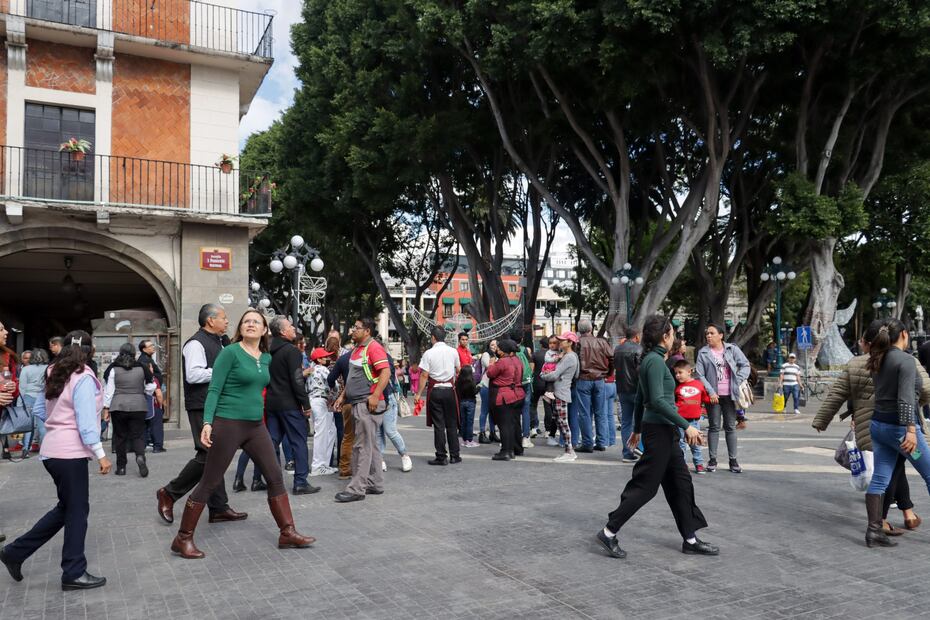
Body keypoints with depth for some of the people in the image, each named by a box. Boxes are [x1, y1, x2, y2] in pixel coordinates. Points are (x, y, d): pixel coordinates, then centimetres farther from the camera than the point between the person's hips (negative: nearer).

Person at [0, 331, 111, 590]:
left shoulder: (55, 375, 10)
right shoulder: (83, 378, -15)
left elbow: (39, 409, 18)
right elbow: (86, 421, -20)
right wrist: (101, 454, -18)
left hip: (53, 450, 9)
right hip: (70, 452, -9)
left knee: (66, 508, 20)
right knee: (77, 511, 2)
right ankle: (74, 573, 10)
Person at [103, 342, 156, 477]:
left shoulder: (114, 369, -3)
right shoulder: (142, 368, -1)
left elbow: (109, 390, -1)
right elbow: (151, 387, 5)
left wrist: (106, 407, 6)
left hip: (118, 407, 0)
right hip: (138, 407, 0)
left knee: (120, 436, 10)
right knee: (137, 435, 5)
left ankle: (121, 466, 13)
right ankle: (140, 456, -22)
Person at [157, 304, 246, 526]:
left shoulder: (219, 342, 18)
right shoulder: (196, 343, -12)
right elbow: (193, 375, -24)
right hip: (202, 408, -9)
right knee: (207, 455, -10)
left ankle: (219, 508, 13)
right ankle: (169, 493, 8)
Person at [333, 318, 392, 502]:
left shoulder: (373, 347, -12)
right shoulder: (356, 349, 18)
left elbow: (386, 372, -20)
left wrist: (375, 396, -26)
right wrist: (343, 395, 20)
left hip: (367, 403, -10)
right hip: (356, 403, 10)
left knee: (362, 446, -7)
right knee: (370, 445, 14)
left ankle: (356, 488, -4)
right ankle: (375, 484, 21)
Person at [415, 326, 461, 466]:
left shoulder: (429, 353, -9)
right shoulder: (453, 351, 1)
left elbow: (424, 375, -10)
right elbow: (458, 370, 12)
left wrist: (418, 394, -4)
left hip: (435, 390, -2)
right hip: (449, 389, 3)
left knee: (438, 424, 3)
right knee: (451, 424, 11)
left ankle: (441, 457, 6)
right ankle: (454, 455, 15)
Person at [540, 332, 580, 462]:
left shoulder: (569, 357, -14)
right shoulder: (565, 355, 17)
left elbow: (555, 375, -17)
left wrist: (543, 376, 0)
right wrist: (548, 373, 2)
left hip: (561, 393, -10)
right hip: (557, 392, 10)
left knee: (563, 422, -6)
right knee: (560, 422, 12)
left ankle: (569, 453, -1)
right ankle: (570, 450, 19)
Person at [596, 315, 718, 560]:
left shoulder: (650, 359, 12)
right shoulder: (655, 361, -16)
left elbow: (640, 398, 18)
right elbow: (658, 400, -24)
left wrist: (637, 428, 25)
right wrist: (686, 425, -21)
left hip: (664, 431, 10)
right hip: (659, 430, -10)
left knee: (681, 482, 13)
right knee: (645, 485, -3)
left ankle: (690, 539, 21)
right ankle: (610, 532, 5)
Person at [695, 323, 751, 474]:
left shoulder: (732, 349, 2)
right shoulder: (703, 353, -1)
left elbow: (745, 365, 3)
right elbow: (700, 375, -4)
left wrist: (738, 382, -8)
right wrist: (710, 392, -12)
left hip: (729, 395, 1)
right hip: (713, 395, -1)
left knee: (731, 427, 8)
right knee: (714, 427, 5)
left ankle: (733, 460, 16)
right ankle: (712, 459, 13)